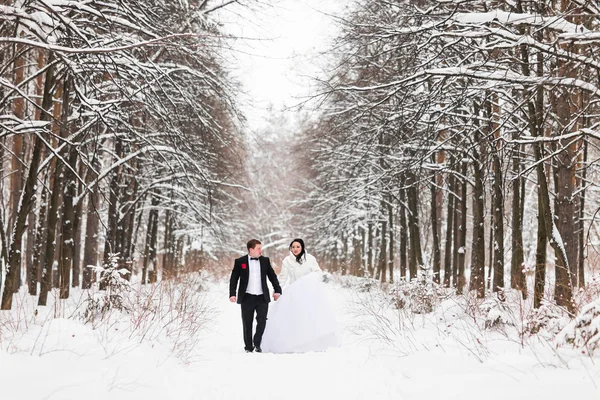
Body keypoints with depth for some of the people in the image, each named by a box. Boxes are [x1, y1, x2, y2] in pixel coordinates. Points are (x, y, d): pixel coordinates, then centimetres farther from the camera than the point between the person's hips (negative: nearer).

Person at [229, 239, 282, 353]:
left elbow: (272, 276, 11)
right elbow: (233, 279, 1)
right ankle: (248, 347, 17)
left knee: (262, 320, -9)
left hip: (262, 297, 1)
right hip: (247, 298, -1)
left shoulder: (265, 261, 8)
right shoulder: (240, 262, 1)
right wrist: (232, 294, -7)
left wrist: (277, 290, 3)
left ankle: (257, 343, 9)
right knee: (247, 323, 5)